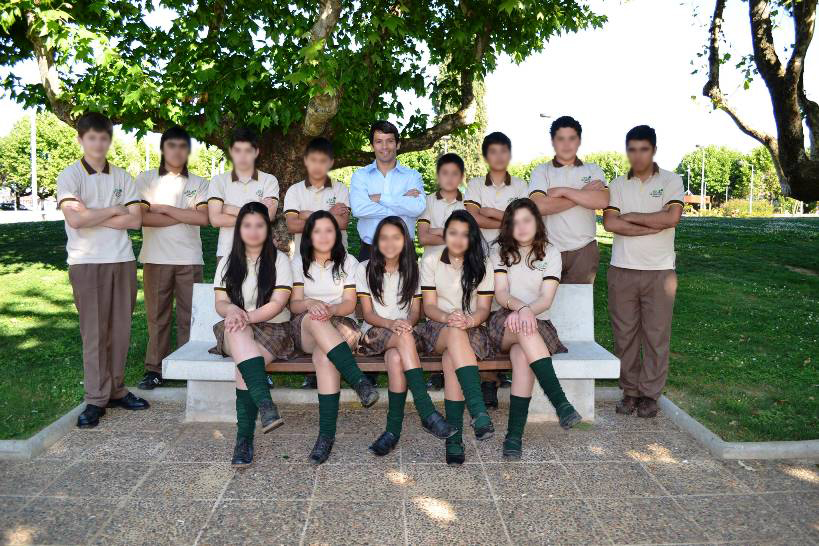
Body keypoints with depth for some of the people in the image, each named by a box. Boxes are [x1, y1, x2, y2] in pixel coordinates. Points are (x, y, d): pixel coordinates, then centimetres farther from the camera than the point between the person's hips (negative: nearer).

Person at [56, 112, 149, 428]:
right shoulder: (70, 176, -1)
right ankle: (95, 400, 6)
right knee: (94, 332, -1)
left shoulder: (122, 177, 10)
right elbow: (75, 219, -16)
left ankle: (116, 390, 18)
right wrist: (113, 211, -6)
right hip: (86, 263, -3)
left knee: (120, 330, 7)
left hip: (122, 260, 4)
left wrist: (93, 217, -7)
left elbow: (135, 220, 0)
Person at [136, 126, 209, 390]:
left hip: (190, 259, 1)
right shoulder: (146, 179, 5)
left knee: (189, 315, 3)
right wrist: (185, 216, -6)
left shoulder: (199, 183, 9)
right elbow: (142, 217, -9)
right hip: (156, 258, -1)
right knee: (157, 315, 3)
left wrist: (164, 208, -7)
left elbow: (203, 218, -7)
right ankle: (154, 369, 12)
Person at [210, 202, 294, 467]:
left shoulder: (279, 260, 3)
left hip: (273, 329, -2)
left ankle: (244, 438, -30)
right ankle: (265, 405, -47)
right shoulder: (228, 263, 13)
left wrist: (248, 316, -23)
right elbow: (220, 303, 5)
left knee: (244, 366, -32)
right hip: (236, 333, 2)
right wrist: (232, 310, -19)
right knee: (235, 329, -36)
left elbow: (278, 304, -8)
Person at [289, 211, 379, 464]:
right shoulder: (299, 262, 12)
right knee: (314, 317, -38)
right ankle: (359, 381, -47)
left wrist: (331, 310, -24)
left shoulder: (348, 262, 9)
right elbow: (295, 304, 4)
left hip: (340, 324, 0)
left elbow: (349, 304, 0)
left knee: (324, 357, -36)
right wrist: (310, 304, -21)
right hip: (305, 331, 1)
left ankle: (327, 433, -36)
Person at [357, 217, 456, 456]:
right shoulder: (365, 269, 2)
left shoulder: (411, 270, 9)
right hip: (374, 334, -1)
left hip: (402, 330, 2)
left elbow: (415, 311, 5)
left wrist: (407, 323, -19)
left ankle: (394, 428, -30)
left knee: (395, 358, -35)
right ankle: (427, 412, -39)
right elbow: (368, 313, -4)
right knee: (405, 337, -36)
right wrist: (391, 323, -24)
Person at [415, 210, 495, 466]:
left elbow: (483, 308, -1)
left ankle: (454, 437, -34)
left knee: (451, 360, -33)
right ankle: (478, 411, -48)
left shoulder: (482, 264, 5)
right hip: (437, 329, 0)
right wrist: (447, 317, -23)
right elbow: (429, 306, 0)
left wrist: (468, 320, -24)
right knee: (455, 333, -37)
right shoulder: (431, 260, 6)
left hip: (472, 330, 0)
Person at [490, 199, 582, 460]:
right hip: (504, 325, 0)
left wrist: (527, 311, -26)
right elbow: (500, 294, -4)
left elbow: (546, 299, -5)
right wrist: (521, 308, -26)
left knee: (522, 355, -34)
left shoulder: (550, 253, 8)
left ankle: (515, 435, -36)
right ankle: (559, 401, -41)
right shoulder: (501, 252, 11)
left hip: (538, 323, 0)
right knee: (521, 325, -36)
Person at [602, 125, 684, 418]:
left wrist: (630, 217, -6)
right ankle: (630, 391, 17)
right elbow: (610, 223, -7)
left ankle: (649, 394, 14)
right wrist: (653, 225, -10)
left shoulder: (671, 181, 3)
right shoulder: (618, 185, 7)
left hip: (659, 270, -1)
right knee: (625, 332, 5)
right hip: (622, 270, 2)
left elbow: (672, 217, -13)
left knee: (656, 334, 3)